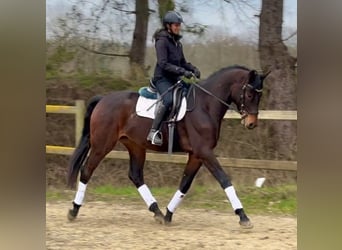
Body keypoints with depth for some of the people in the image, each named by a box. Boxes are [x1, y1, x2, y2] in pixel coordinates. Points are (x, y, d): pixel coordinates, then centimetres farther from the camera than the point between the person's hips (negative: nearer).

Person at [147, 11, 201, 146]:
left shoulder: (177, 43, 14)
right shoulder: (162, 41, -11)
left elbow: (182, 62, 23)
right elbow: (163, 64, -20)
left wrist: (193, 69, 2)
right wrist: (183, 71, -26)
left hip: (174, 79, 9)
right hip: (162, 78, -9)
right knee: (169, 99, -33)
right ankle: (153, 132, -33)